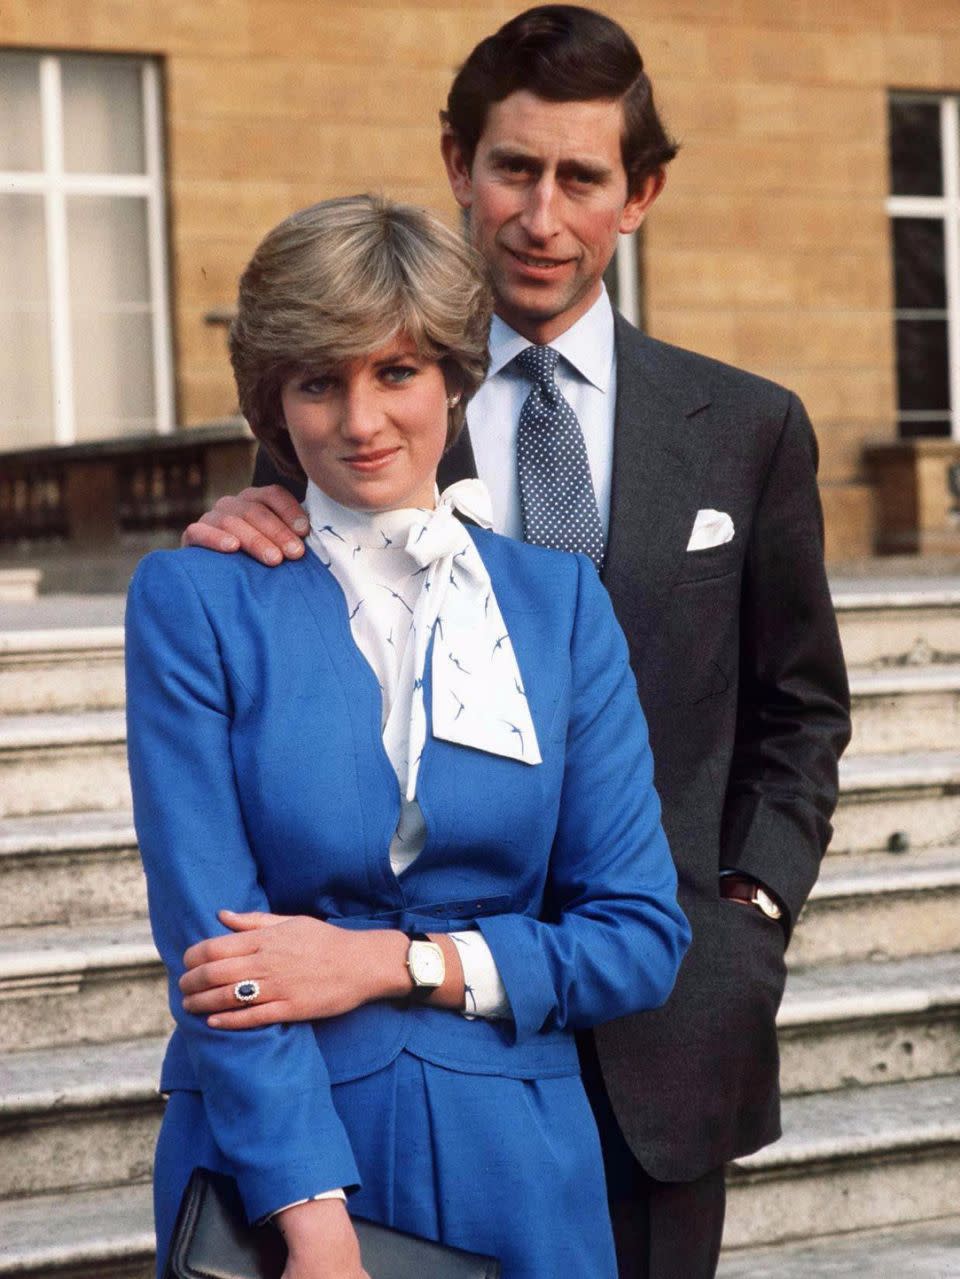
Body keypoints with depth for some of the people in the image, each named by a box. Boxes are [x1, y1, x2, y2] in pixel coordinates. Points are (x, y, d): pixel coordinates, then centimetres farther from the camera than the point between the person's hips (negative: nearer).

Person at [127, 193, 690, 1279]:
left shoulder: (560, 600, 4)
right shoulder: (191, 601, -4)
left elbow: (642, 939, 1)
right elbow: (211, 943, -11)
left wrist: (390, 962, -11)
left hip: (515, 1171, 3)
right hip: (267, 1165, -2)